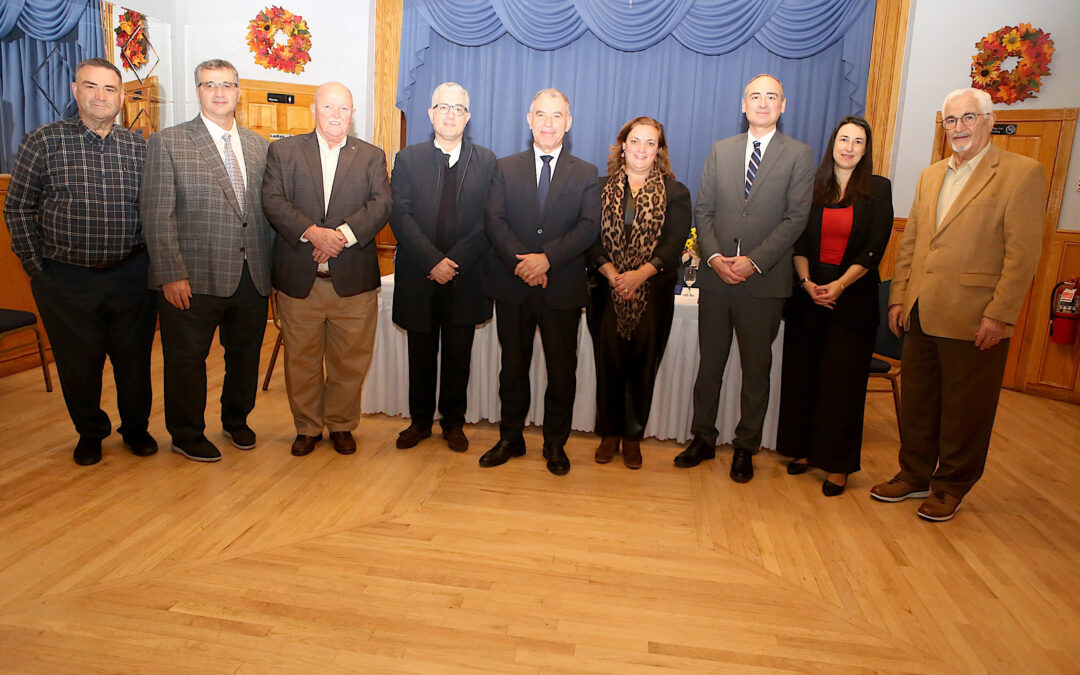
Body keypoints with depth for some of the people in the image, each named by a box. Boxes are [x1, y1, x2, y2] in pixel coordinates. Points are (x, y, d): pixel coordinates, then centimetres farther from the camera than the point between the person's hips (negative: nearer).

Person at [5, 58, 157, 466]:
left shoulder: (140, 148, 5)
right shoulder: (43, 142, -1)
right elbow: (18, 209, 2)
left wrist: (154, 264, 2)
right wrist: (37, 268, -2)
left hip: (132, 275, 1)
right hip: (66, 280, -1)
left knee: (134, 357, 10)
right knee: (77, 361, 10)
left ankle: (136, 427, 30)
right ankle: (89, 432, 31)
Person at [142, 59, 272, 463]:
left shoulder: (259, 147, 11)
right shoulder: (168, 142, -1)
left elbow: (268, 210, 11)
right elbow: (157, 215, -7)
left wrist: (270, 265, 4)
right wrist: (172, 275, -13)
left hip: (252, 277, 4)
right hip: (195, 278, -4)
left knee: (245, 355, 16)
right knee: (186, 360, 8)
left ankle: (236, 420, 38)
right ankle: (186, 435, 28)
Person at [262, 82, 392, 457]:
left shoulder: (371, 157, 10)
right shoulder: (283, 151, 9)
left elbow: (381, 204, -5)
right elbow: (273, 201, -4)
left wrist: (343, 234, -20)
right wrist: (312, 232, -20)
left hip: (353, 280, 0)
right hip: (298, 279, 0)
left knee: (350, 360, 7)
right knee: (301, 359, 10)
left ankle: (341, 425, 26)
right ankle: (307, 427, 27)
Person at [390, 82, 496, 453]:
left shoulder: (486, 161, 6)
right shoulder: (408, 159, 6)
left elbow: (489, 221, -3)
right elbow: (400, 215, -5)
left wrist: (455, 261, -14)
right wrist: (432, 261, -16)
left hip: (466, 279, 0)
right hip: (418, 279, 0)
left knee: (458, 356, 9)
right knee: (421, 356, 11)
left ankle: (454, 423, 25)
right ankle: (420, 421, 27)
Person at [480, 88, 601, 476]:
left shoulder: (586, 174, 8)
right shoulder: (505, 169, 10)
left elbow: (590, 226, -6)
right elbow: (495, 221, -3)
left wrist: (547, 258, -20)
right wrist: (523, 263, -18)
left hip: (563, 288, 0)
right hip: (512, 287, 1)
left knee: (562, 371, 6)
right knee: (513, 367, 11)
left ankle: (555, 444, 23)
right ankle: (510, 439, 27)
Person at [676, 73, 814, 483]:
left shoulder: (798, 156, 2)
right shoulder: (720, 151, 12)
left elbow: (796, 218, -6)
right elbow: (703, 210, 7)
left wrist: (754, 261, -16)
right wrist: (714, 256, -9)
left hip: (764, 282, -2)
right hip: (716, 278, 3)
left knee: (756, 370, 8)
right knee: (709, 365, 10)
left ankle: (745, 448, 22)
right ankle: (703, 439, 24)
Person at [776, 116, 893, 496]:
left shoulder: (878, 190, 2)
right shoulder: (812, 187, 8)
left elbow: (874, 249, -5)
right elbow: (798, 241, 3)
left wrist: (838, 286, -16)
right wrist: (807, 282, -12)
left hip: (854, 297, -2)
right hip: (808, 292, 2)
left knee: (843, 379, 0)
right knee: (802, 372, 6)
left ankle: (838, 464, 9)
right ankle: (804, 449, 20)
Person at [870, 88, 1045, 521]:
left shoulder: (1022, 173, -5)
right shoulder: (930, 176, 15)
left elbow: (1024, 252, -11)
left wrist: (999, 315, -16)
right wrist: (898, 297, 9)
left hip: (974, 319, -6)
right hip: (921, 316, 6)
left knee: (964, 410, 7)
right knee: (916, 402, 14)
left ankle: (951, 487, 23)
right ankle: (914, 476, 30)